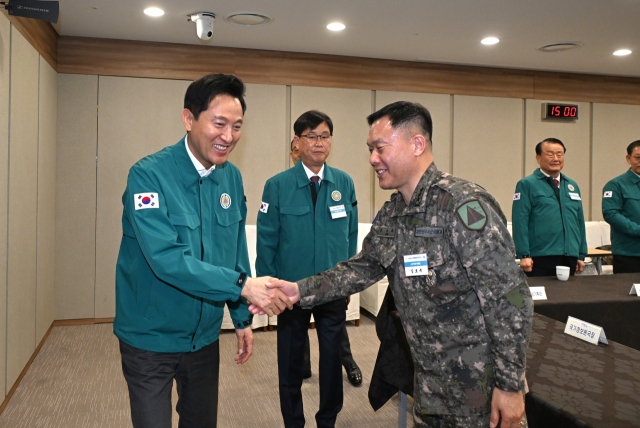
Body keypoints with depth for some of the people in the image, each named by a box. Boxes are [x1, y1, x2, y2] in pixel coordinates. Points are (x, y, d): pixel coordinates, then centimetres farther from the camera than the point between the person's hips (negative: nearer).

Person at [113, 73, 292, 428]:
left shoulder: (232, 178, 0)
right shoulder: (149, 175, -20)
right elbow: (166, 259, -30)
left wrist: (242, 317, 8)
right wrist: (242, 284, -34)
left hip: (205, 336, 6)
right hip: (151, 338, -5)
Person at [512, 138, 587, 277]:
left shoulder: (572, 186, 18)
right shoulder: (527, 184, -2)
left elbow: (580, 222, 20)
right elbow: (520, 222, -9)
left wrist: (581, 255, 16)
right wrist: (524, 255, -15)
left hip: (569, 258, 6)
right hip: (540, 259, -6)